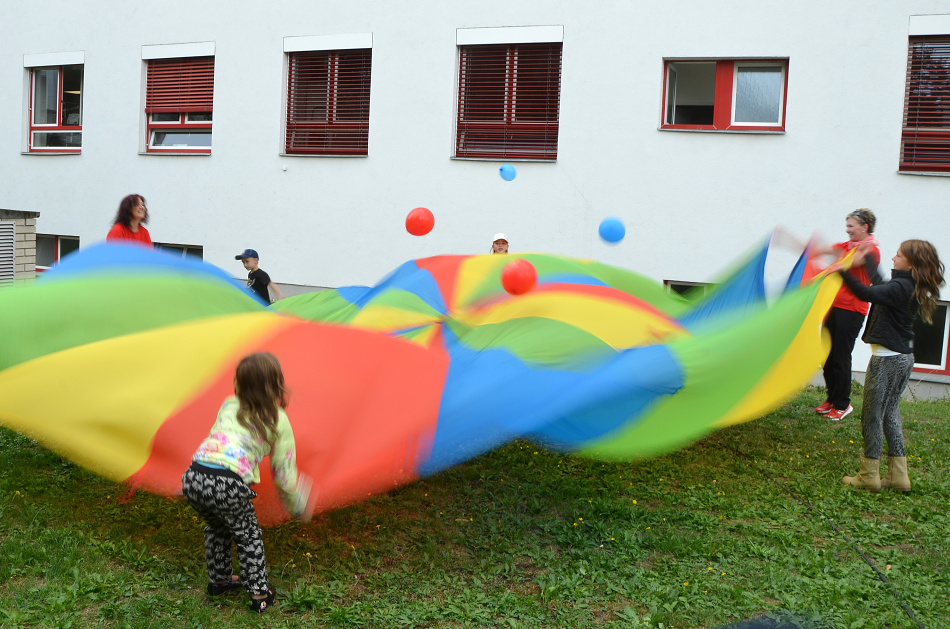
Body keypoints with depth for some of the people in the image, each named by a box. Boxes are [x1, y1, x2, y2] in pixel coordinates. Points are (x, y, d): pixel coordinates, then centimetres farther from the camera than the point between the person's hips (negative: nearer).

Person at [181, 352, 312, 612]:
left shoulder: (228, 405, 20)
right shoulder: (279, 421, 9)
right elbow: (284, 473, 11)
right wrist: (298, 507, 26)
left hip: (192, 480, 5)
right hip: (228, 485, -5)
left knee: (216, 527, 31)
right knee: (248, 534, 20)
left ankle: (219, 580, 47)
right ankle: (260, 594, 25)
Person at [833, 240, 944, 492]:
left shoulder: (900, 287, -20)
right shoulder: (913, 288, 8)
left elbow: (869, 294, -36)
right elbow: (880, 290, 21)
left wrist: (844, 272, -38)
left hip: (887, 358, -9)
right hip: (903, 357, 9)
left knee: (872, 416, 1)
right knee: (890, 414, 15)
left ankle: (869, 476, 8)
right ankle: (897, 475, 17)